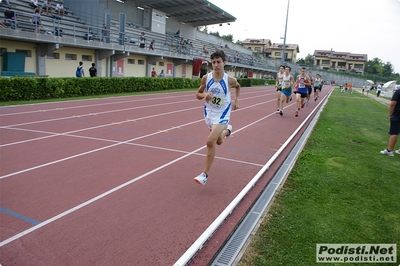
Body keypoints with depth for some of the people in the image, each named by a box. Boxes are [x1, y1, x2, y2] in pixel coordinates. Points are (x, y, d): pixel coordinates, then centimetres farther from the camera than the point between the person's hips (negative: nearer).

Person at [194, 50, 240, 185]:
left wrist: (236, 100, 3)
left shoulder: (229, 80, -13)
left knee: (210, 141, -21)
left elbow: (238, 86, 12)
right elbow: (198, 94, 1)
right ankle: (227, 130, 61)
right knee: (219, 141, 23)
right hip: (209, 113, 4)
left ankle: (205, 174, -8)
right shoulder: (206, 78, -11)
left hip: (222, 115, -4)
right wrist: (204, 95, -20)